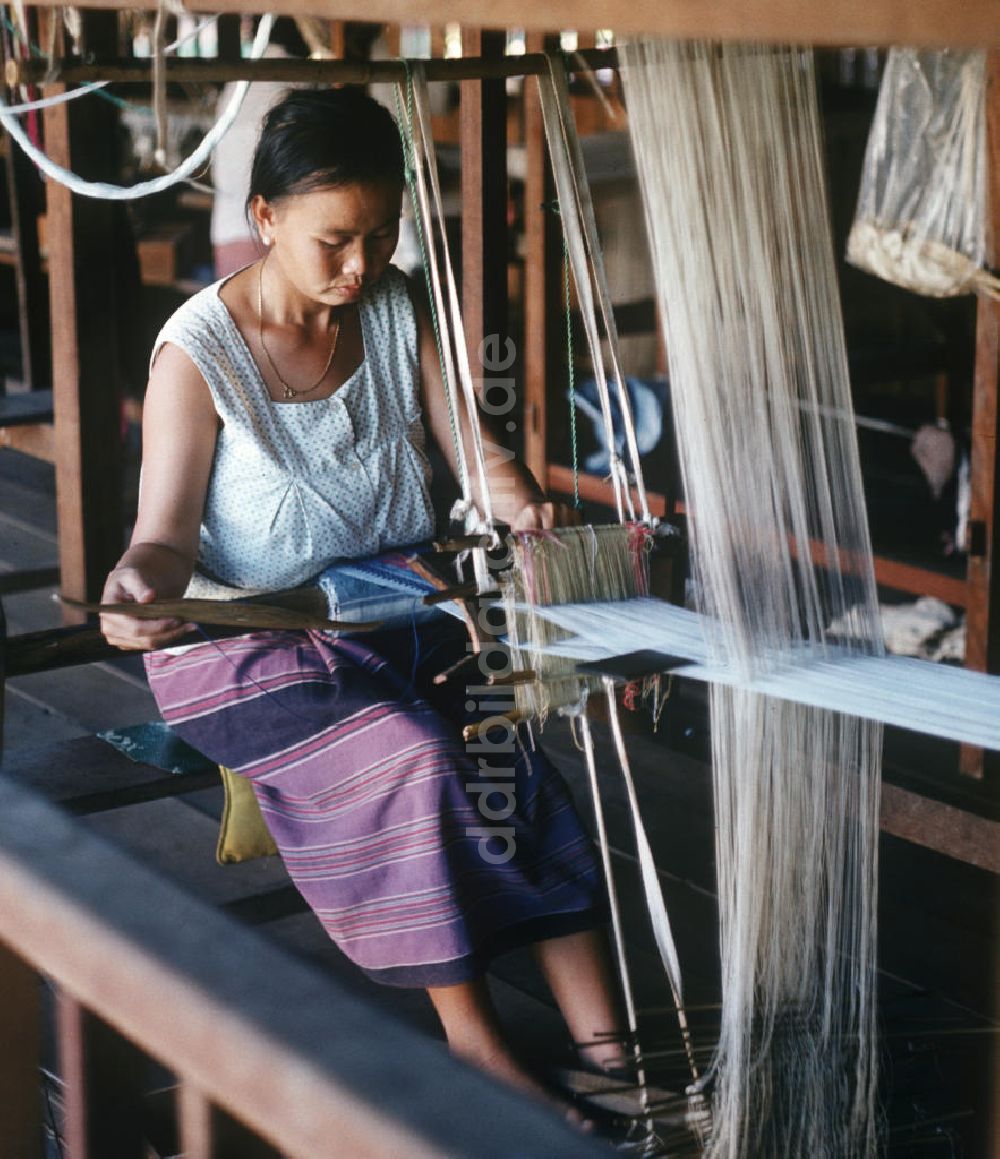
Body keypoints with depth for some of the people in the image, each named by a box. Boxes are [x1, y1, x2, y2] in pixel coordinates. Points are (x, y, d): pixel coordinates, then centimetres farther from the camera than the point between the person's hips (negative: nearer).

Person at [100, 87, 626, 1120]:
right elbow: (168, 532, -13)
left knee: (505, 749, -23)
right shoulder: (199, 354, -11)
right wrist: (139, 585, -36)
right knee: (414, 758, -30)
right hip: (250, 650, -4)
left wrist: (523, 504, -18)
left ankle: (602, 1044, -21)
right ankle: (471, 1035, -17)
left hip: (397, 618, 4)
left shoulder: (396, 310, 5)